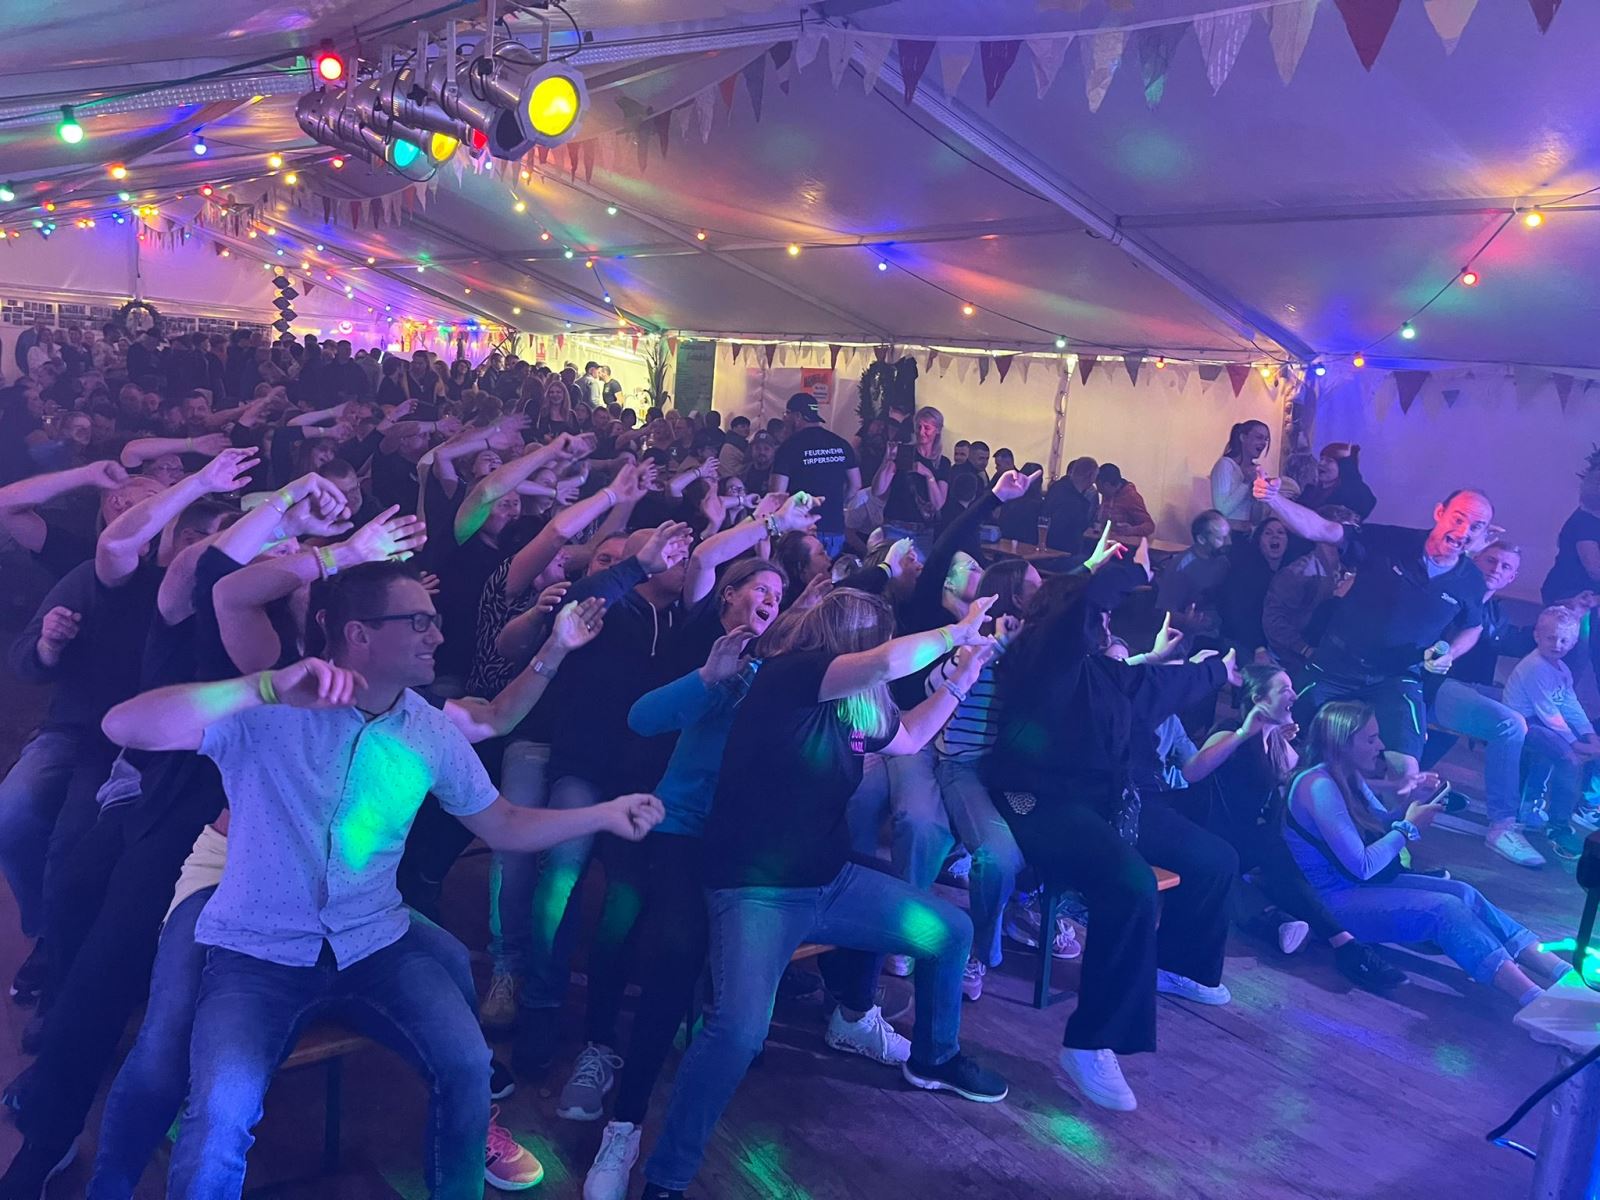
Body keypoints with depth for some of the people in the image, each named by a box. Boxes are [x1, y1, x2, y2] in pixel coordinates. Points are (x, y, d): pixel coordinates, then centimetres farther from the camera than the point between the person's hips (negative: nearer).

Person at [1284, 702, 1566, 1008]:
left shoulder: (1349, 777, 7)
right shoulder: (1320, 786, -23)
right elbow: (1362, 866, -23)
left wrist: (1409, 803, -4)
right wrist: (1410, 827, -12)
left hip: (1367, 883, 9)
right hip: (1334, 901, -9)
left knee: (1464, 893, -5)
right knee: (1445, 909, -22)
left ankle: (1561, 970, -11)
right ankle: (1537, 1001, -28)